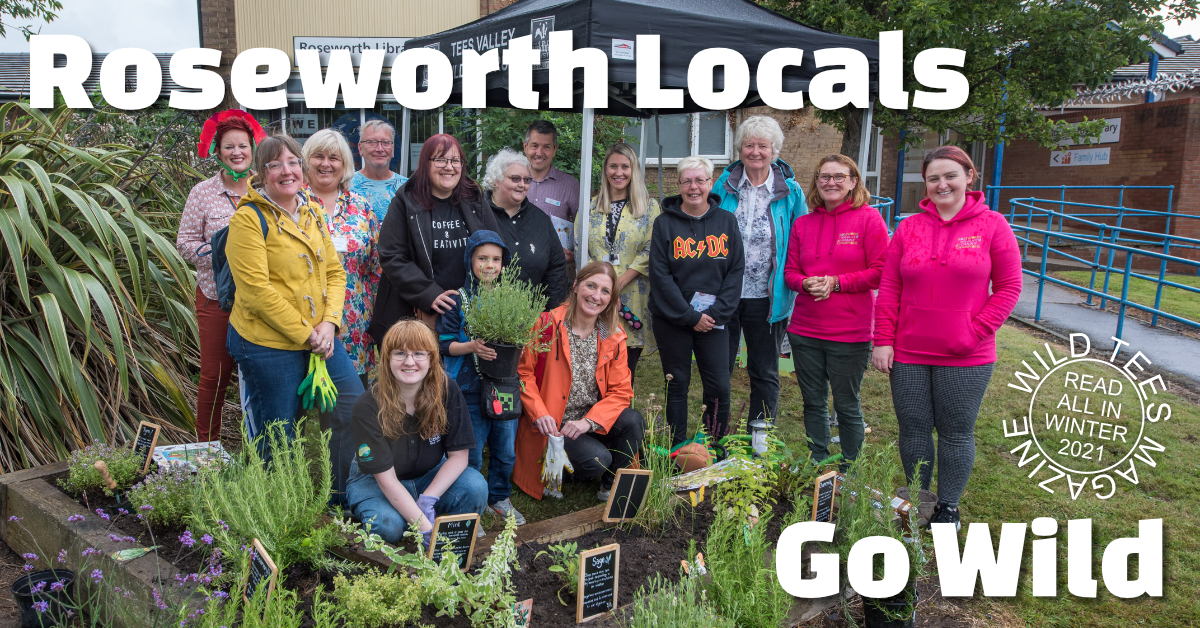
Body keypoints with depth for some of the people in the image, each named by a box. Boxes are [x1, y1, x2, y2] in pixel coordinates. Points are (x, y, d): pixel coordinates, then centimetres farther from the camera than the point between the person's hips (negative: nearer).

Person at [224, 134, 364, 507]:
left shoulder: (312, 213, 9)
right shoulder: (249, 219, -13)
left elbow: (334, 272, 9)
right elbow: (256, 290, -19)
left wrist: (328, 323, -6)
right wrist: (305, 334, -17)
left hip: (320, 339, 7)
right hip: (267, 344, -7)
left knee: (355, 408, 11)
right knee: (278, 434, 5)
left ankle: (346, 497, 28)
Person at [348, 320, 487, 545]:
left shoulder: (447, 391, -18)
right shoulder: (368, 407, -25)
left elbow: (458, 455, -13)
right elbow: (386, 478, -26)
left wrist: (428, 499, -27)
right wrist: (425, 528, -33)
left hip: (431, 477, 3)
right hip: (375, 481, -2)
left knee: (475, 486, -27)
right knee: (389, 525, -34)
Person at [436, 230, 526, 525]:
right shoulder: (458, 300, -4)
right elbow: (444, 343, -5)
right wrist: (471, 347, -20)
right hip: (470, 390, -4)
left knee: (505, 451, 12)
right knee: (471, 455, 2)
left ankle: (499, 497, 33)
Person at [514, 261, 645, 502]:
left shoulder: (614, 337, 1)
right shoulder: (547, 325, -10)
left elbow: (621, 391, -3)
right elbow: (523, 373, -6)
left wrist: (589, 421, -20)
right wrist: (539, 414, -21)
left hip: (593, 423, 4)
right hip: (552, 427, -4)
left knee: (634, 420, -23)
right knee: (597, 459, -27)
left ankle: (610, 485, 2)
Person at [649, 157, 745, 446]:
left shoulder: (727, 221, 5)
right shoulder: (665, 223, -2)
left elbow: (736, 270, 3)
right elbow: (660, 276, -7)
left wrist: (717, 313, -9)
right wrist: (690, 316, -13)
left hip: (714, 319, 2)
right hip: (671, 319, -1)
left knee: (720, 387, -1)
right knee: (677, 384, 7)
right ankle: (677, 451, 20)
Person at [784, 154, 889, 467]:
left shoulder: (868, 218, -4)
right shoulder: (803, 223, 9)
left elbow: (880, 271, -8)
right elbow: (790, 270, 12)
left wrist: (836, 282, -16)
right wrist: (806, 283, -10)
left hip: (850, 332, -4)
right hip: (805, 331, 4)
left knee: (847, 405, 7)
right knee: (813, 403, 13)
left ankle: (849, 474, 23)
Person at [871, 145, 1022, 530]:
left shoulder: (992, 226, -2)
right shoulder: (908, 228, 5)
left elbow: (1009, 287, -2)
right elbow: (889, 289, 4)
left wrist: (977, 332, -12)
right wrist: (883, 340, -1)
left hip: (966, 358, -2)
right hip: (908, 354, 3)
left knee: (956, 433, 9)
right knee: (913, 429, 11)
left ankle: (948, 507, 27)